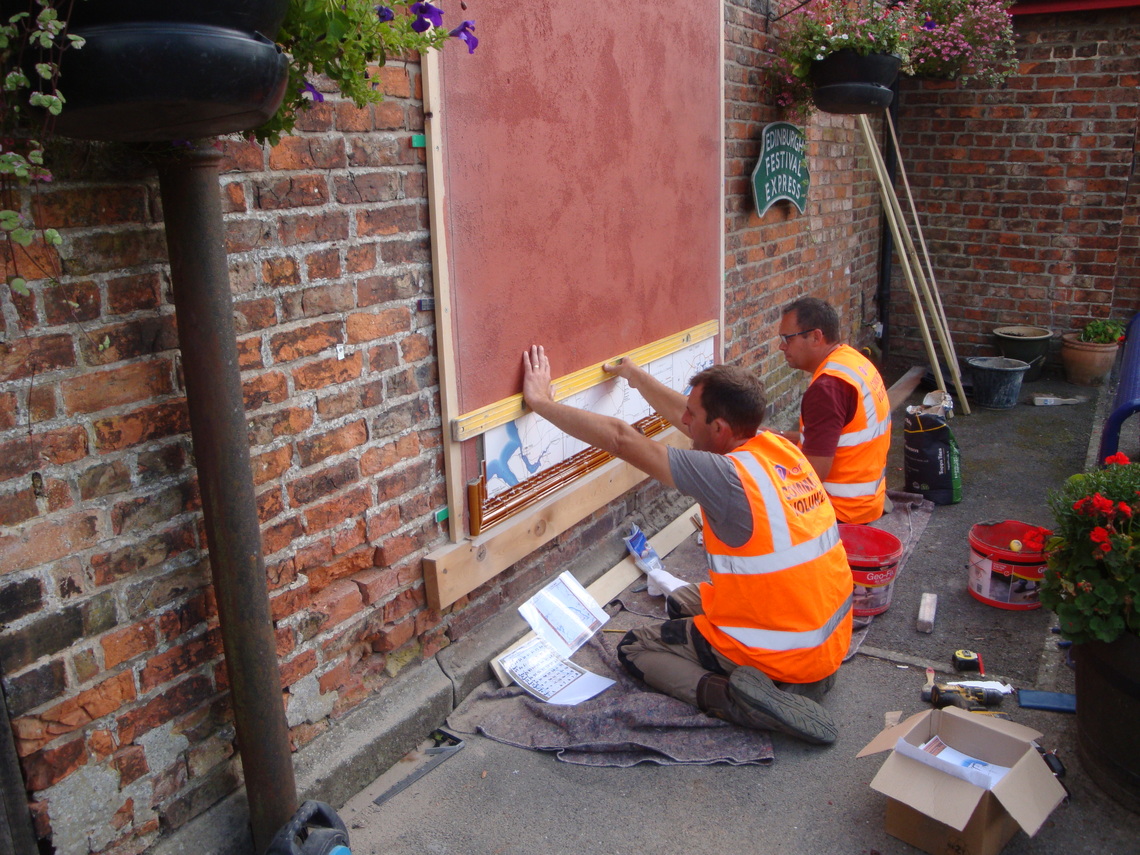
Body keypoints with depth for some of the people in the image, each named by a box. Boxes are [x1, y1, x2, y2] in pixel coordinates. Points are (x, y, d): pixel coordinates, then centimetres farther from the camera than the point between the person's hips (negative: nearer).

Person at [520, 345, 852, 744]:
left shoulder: (726, 476, -26)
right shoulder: (779, 448, -4)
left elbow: (621, 439, -21)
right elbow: (693, 420, 13)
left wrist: (541, 401, -11)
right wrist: (636, 375, 24)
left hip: (780, 654, -7)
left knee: (633, 647, 11)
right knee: (681, 601, 28)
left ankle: (724, 693, -9)